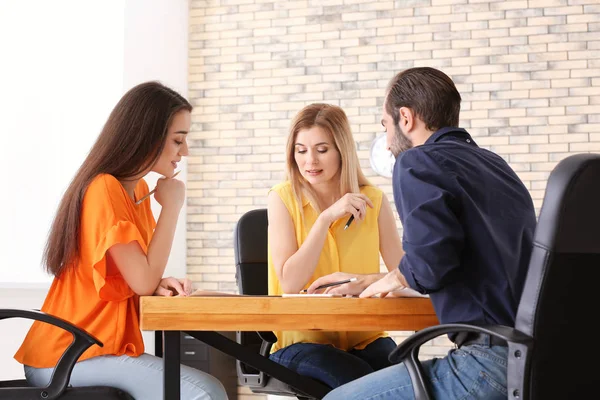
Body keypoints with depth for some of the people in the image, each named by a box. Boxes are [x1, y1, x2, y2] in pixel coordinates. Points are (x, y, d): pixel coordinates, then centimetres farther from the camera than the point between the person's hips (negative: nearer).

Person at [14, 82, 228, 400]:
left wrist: (161, 284, -7)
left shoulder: (139, 189, 10)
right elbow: (143, 283, -20)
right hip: (68, 357, -9)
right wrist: (171, 207, -12)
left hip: (103, 345, 9)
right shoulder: (105, 189, -18)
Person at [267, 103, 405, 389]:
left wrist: (364, 280, -26)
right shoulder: (282, 198, -5)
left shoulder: (373, 200, 1)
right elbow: (289, 284, -14)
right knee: (362, 384, -31)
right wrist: (326, 217, -20)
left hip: (363, 338, 3)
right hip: (301, 339, -2)